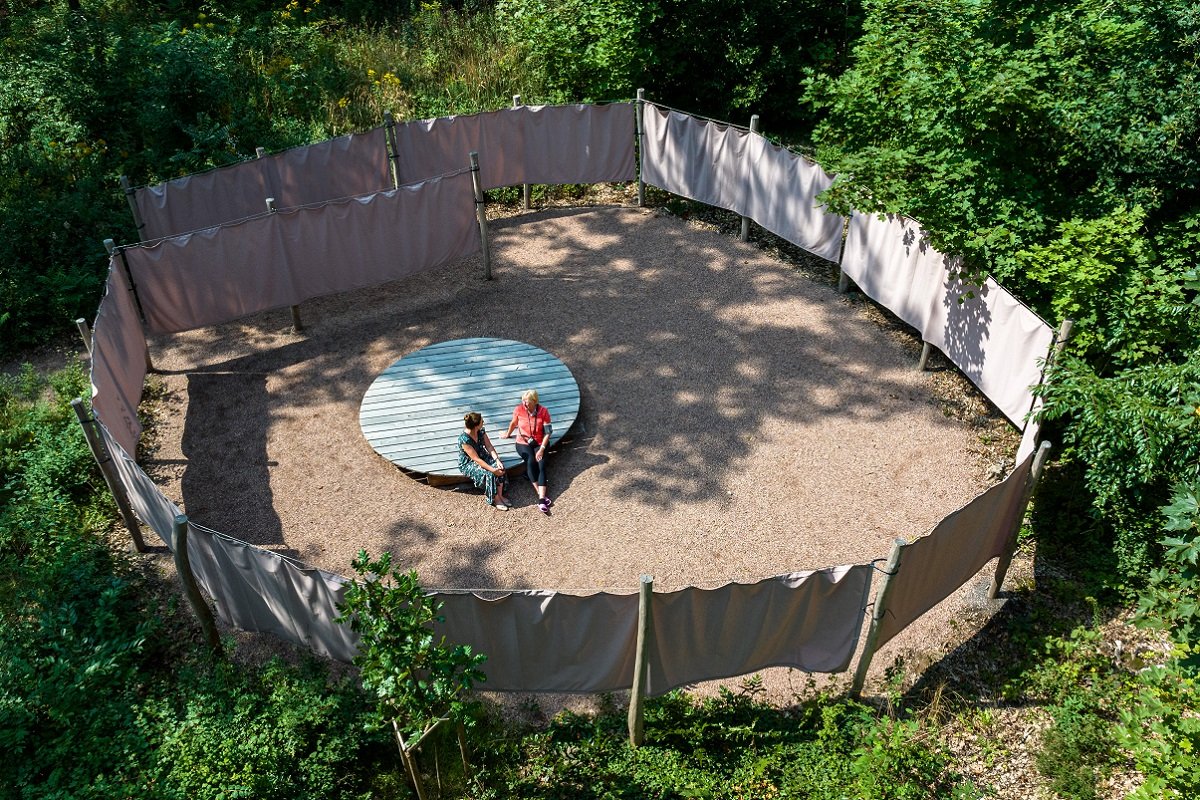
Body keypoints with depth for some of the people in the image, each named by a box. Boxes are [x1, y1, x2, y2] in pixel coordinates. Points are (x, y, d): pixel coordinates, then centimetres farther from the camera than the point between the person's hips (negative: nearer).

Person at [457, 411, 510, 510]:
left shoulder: (481, 431, -9)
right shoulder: (464, 439, -30)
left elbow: (489, 447, -7)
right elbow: (476, 459, -30)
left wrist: (497, 460, -23)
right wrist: (493, 470, -33)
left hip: (482, 456, 7)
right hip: (467, 464, -7)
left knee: (499, 466, -21)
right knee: (489, 473, -30)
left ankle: (499, 495, -14)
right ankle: (495, 499, -15)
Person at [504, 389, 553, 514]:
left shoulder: (543, 412, -12)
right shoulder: (519, 409, -9)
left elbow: (547, 433, -11)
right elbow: (513, 423, 12)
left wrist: (542, 449, -20)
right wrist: (508, 434, 27)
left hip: (540, 443, 0)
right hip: (523, 443, 0)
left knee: (541, 464, -26)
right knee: (531, 462, -30)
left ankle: (542, 499, -35)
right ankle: (541, 495, -29)